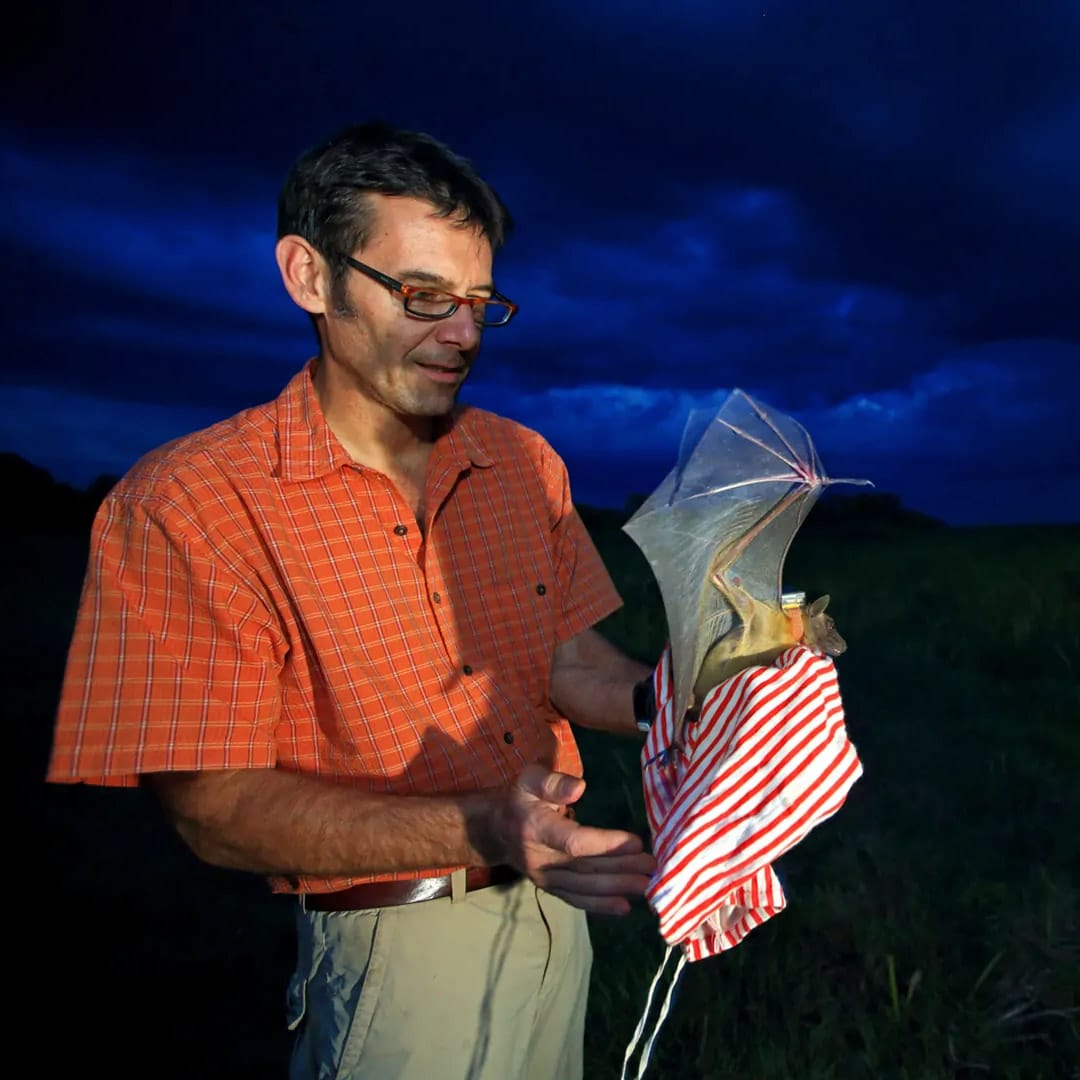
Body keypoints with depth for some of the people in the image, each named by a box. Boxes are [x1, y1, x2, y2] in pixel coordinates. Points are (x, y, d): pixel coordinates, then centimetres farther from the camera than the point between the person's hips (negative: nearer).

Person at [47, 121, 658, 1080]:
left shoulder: (526, 463, 1)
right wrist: (482, 828, -31)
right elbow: (215, 810, -19)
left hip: (556, 910, 6)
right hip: (397, 951, -5)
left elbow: (571, 665, 2)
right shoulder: (185, 506, -17)